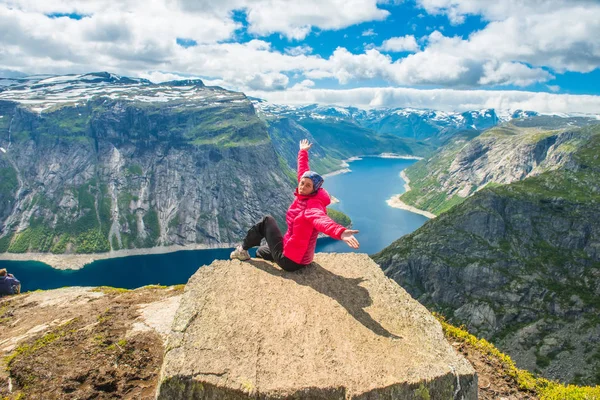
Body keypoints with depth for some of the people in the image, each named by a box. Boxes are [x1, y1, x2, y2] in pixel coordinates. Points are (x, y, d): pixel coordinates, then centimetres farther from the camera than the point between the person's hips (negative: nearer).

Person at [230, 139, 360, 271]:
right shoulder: (304, 196, -5)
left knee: (267, 221, 6)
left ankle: (243, 249, 21)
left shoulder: (313, 206, -27)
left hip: (288, 260, -9)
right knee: (261, 252, 33)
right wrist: (303, 152, 28)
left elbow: (321, 219, -50)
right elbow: (303, 171, 12)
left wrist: (340, 232, -72)